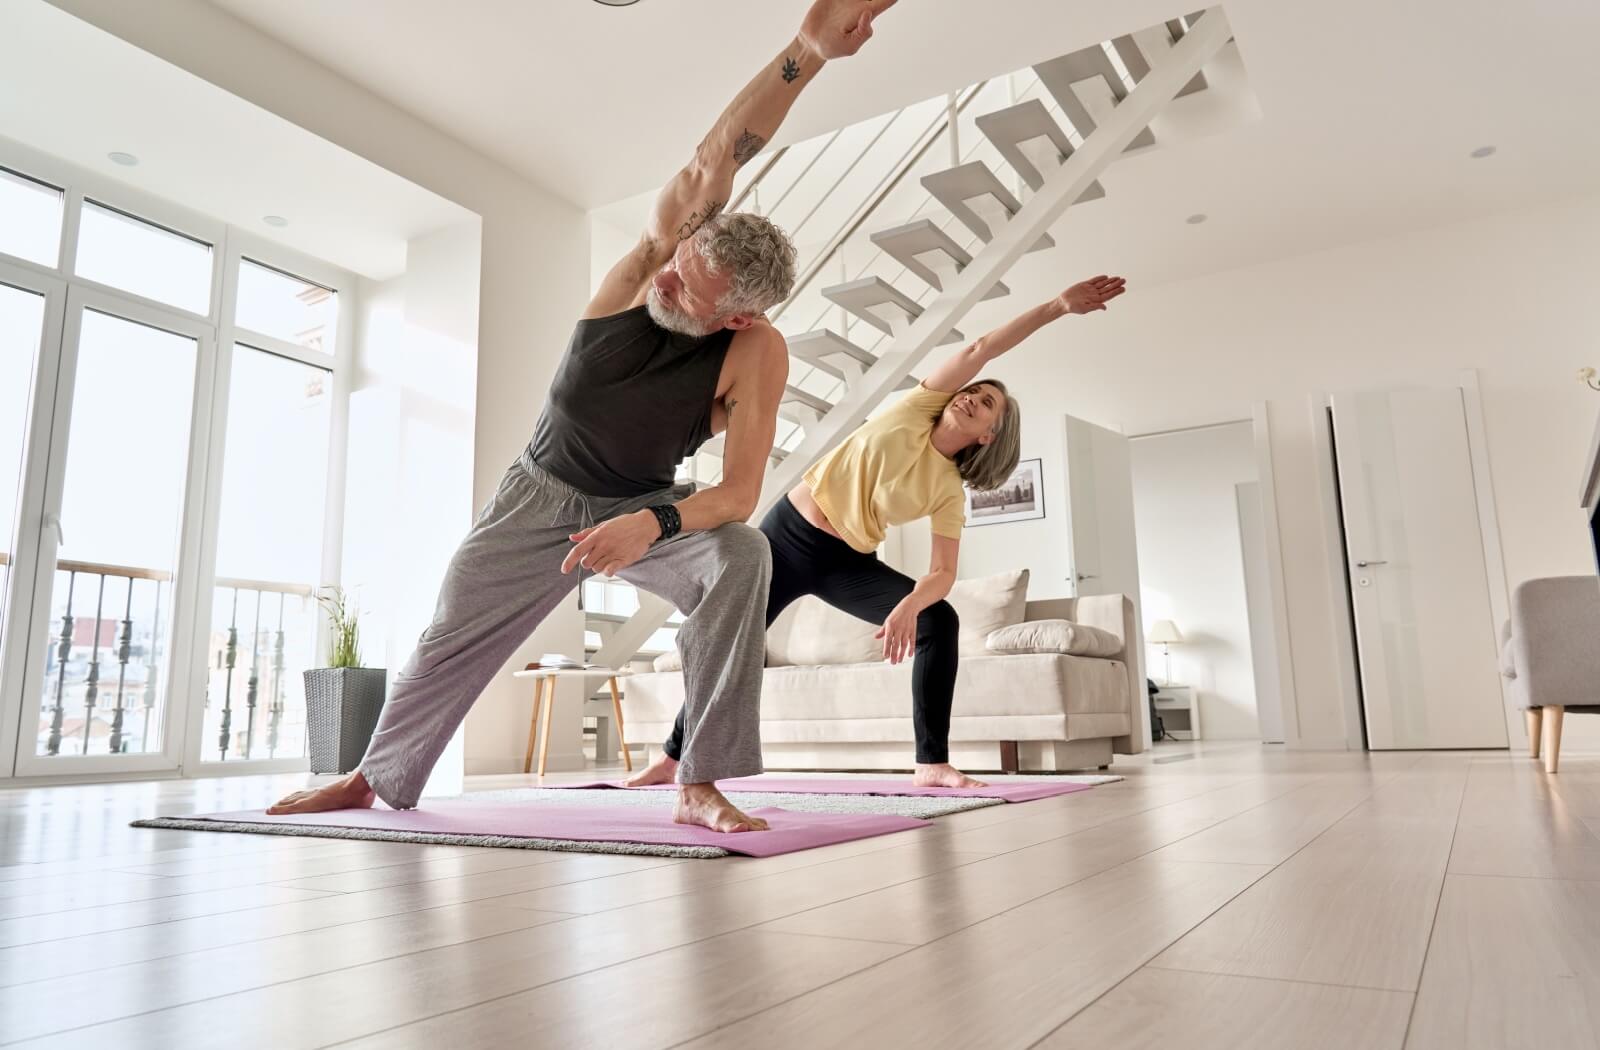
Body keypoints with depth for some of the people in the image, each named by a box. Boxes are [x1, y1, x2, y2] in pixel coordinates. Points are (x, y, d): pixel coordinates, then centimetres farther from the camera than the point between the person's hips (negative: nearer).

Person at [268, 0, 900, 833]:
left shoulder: (757, 353, -25)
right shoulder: (652, 259, -22)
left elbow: (740, 492, -26)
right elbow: (712, 163, -41)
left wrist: (654, 525, -44)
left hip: (646, 506, -1)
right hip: (543, 492, 2)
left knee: (740, 556, -31)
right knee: (451, 637, 7)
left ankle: (700, 787, -25)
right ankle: (379, 778, 34)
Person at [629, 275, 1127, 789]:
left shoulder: (949, 492, -5)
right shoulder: (916, 409, -6)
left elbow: (943, 573, -15)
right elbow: (979, 350, -15)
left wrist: (908, 605, -36)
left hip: (849, 563, 2)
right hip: (789, 534, -1)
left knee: (939, 619, -19)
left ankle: (931, 763, -18)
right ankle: (672, 757, 19)